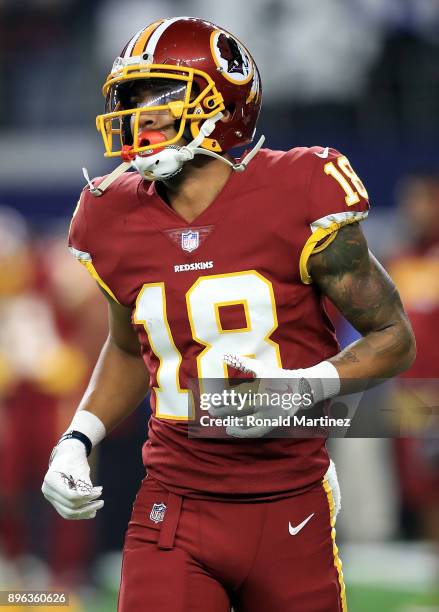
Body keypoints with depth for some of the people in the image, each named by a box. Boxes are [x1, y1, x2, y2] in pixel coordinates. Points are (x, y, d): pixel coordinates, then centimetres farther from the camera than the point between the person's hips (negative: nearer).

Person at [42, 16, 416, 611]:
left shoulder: (293, 201, -10)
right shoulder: (119, 224, 4)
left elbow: (393, 337, -2)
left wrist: (302, 388, -18)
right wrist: (77, 440, 8)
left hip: (290, 511, -2)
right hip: (174, 510, 2)